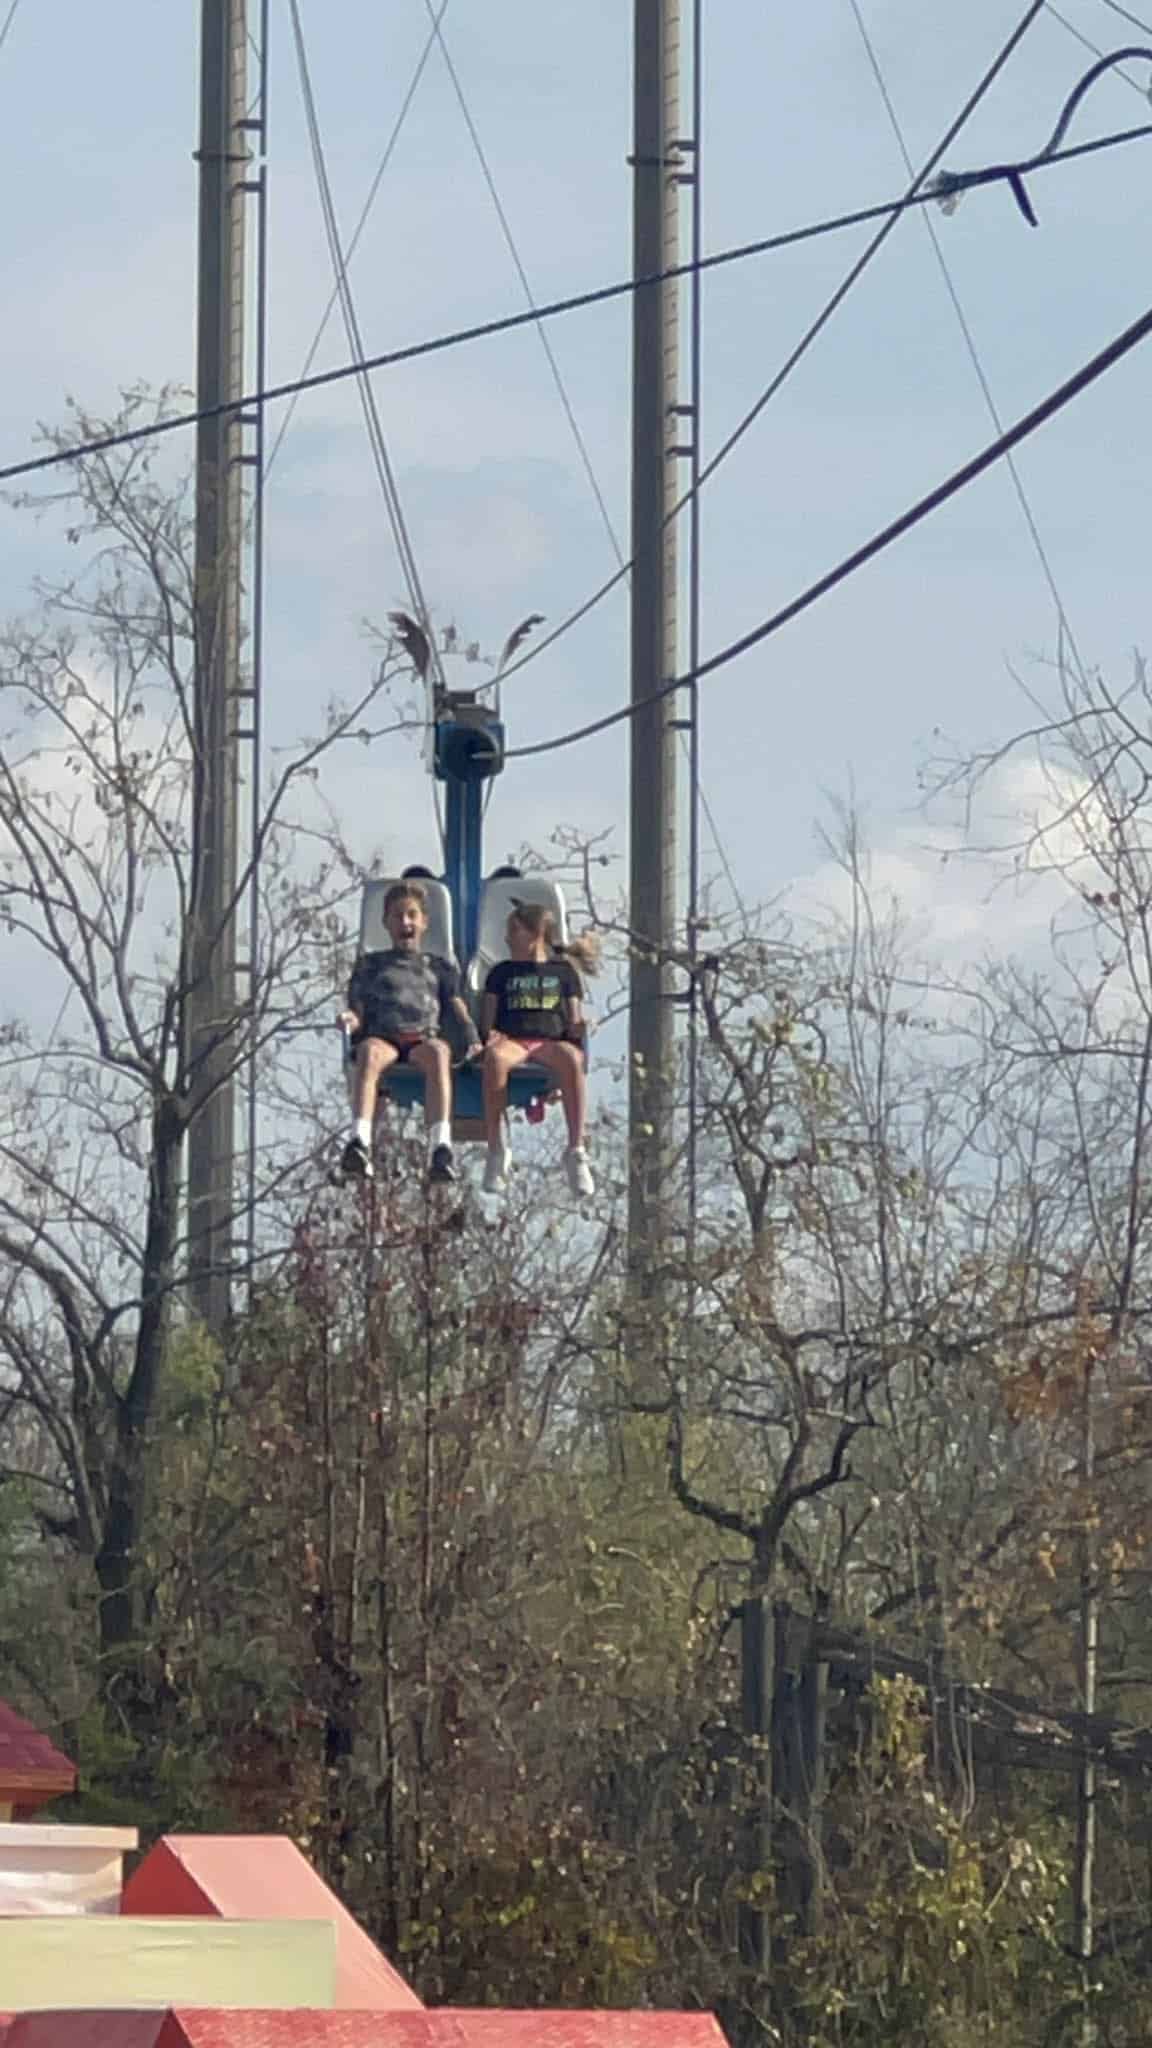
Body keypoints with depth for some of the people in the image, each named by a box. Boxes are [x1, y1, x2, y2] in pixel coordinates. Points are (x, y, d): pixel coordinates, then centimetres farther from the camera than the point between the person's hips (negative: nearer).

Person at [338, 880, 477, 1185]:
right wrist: (351, 1020, -6)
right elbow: (359, 1011, 20)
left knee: (438, 1052, -40)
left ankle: (440, 1145, -60)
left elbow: (458, 1010, 19)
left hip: (426, 1037, 0)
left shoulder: (438, 967, 31)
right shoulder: (371, 965, 31)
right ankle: (359, 1143, -60)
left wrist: (473, 1042, -1)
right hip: (383, 1036, 0)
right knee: (370, 1051, -40)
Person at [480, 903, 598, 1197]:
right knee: (495, 1057, -41)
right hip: (511, 1040, 1)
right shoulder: (502, 972, 28)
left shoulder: (563, 971, 24)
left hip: (552, 1041, -1)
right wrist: (489, 1034, -5)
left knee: (571, 1059, -41)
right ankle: (496, 1153, -40)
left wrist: (580, 1028, -8)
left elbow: (575, 1019, 16)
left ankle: (576, 1153, -42)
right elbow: (487, 1018, 19)